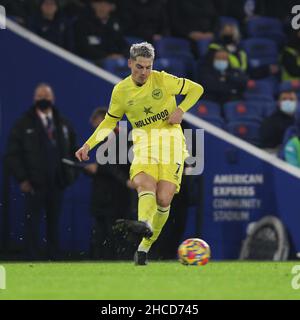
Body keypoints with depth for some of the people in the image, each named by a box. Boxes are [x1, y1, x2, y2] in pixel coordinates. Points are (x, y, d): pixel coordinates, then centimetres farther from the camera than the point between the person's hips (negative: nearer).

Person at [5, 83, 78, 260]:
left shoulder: (63, 124, 13)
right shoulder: (24, 124, 1)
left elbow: (73, 151, 19)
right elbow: (12, 153, -2)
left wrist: (72, 174, 7)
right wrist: (22, 179, -9)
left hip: (57, 183, 4)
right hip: (35, 184, -4)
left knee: (54, 224, 8)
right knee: (33, 225, -6)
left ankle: (54, 260, 12)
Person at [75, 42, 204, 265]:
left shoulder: (162, 80, -2)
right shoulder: (121, 91, 5)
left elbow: (196, 89, 9)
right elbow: (109, 122, 18)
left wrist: (181, 110, -7)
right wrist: (88, 145, 6)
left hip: (170, 140, -1)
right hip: (143, 142, 2)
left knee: (163, 199, -14)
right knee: (144, 183, -30)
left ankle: (144, 247, -2)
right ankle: (144, 224, -57)